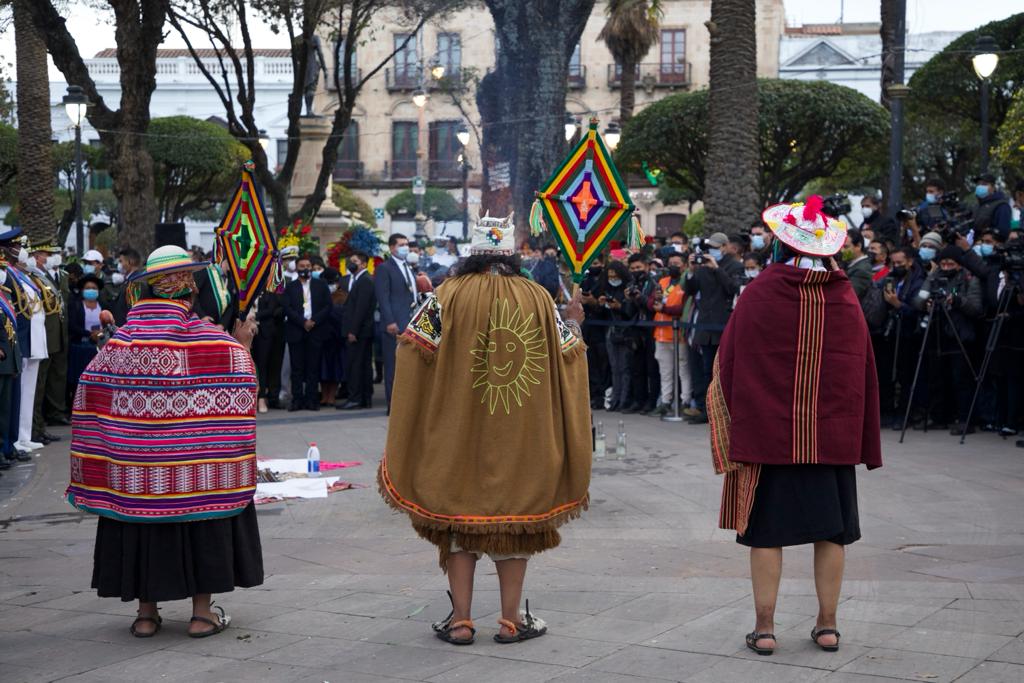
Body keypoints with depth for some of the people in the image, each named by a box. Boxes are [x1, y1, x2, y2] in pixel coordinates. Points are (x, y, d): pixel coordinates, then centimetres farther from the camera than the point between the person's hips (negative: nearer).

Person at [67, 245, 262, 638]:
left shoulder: (123, 338, -1)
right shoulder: (204, 337, -12)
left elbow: (92, 391, 4)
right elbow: (242, 380, -6)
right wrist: (242, 343, 8)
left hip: (134, 464, 3)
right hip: (193, 461, -3)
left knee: (142, 520, 12)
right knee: (200, 517, 8)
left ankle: (146, 613, 16)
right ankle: (202, 613, 10)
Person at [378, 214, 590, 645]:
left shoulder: (450, 295, -7)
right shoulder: (537, 298, -3)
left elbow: (415, 349, -6)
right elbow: (565, 354, 3)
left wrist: (426, 307, 12)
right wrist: (572, 323, 23)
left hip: (458, 429, -1)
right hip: (520, 433, 1)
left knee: (459, 510, 8)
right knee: (515, 513, 10)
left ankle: (461, 620, 7)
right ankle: (511, 619, 11)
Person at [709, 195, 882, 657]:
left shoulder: (759, 294, -9)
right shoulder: (845, 299, -1)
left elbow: (728, 363, -4)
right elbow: (864, 371, 5)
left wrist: (736, 427, 6)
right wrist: (863, 440, 13)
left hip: (767, 430, -2)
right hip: (833, 436, 2)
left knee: (767, 530, 4)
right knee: (831, 530, 11)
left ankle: (764, 628, 6)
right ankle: (827, 624, 15)